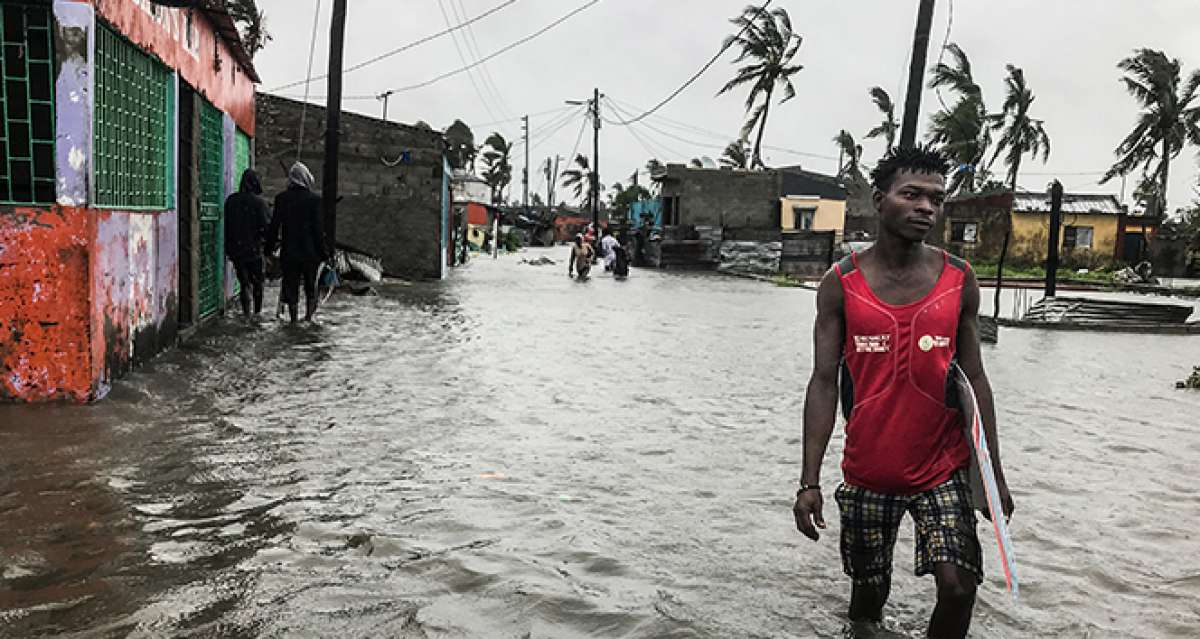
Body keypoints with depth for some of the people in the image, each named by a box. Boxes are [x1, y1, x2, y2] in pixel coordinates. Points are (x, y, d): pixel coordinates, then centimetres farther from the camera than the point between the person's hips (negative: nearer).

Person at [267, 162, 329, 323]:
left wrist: (270, 246, 12)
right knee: (310, 285, 13)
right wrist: (323, 251, -1)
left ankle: (293, 319, 10)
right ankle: (308, 316, 10)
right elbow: (319, 227, -7)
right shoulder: (315, 198, -6)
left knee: (291, 286, 8)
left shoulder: (281, 198, -1)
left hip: (289, 251, 1)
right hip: (310, 251, -1)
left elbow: (274, 225, 2)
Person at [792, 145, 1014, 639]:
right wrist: (809, 481, -10)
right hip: (867, 473, 0)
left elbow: (973, 379, 5)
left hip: (943, 470, 1)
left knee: (958, 587, -9)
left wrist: (994, 473, 4)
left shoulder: (959, 281, -1)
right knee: (869, 589, 13)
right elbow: (824, 382, -6)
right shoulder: (841, 283, -6)